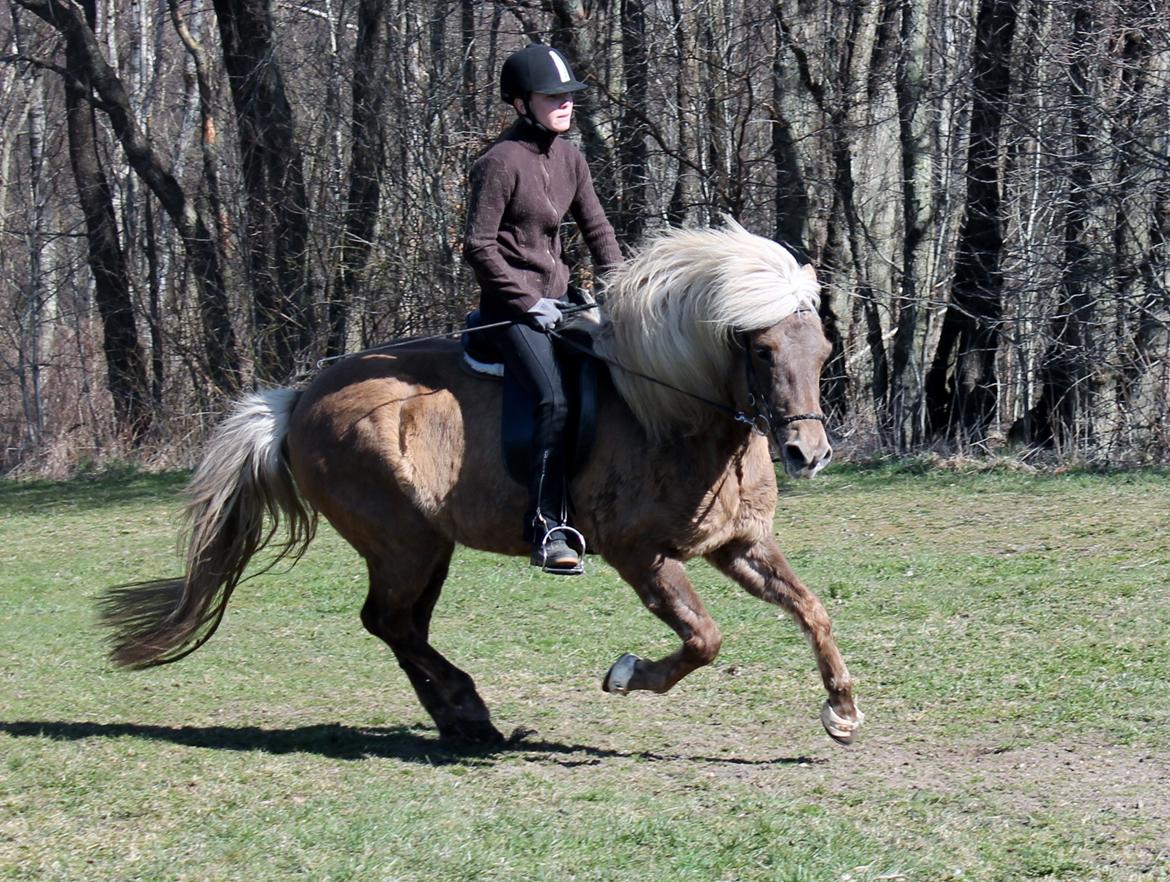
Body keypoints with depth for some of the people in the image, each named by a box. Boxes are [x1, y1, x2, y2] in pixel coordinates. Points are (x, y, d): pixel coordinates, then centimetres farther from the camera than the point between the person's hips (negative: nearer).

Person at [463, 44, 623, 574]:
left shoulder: (569, 158, 11)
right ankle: (547, 527, -22)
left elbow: (596, 229, 19)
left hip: (557, 300, 8)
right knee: (555, 400, -25)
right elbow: (478, 245, -13)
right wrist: (527, 301, -15)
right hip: (511, 307, -8)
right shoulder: (501, 162, -12)